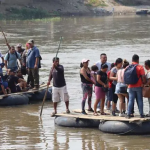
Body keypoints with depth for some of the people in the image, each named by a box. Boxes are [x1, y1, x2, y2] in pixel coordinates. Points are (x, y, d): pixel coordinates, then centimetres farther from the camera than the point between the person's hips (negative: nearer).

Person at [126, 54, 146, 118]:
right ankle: (141, 114, 7)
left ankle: (128, 114, 1)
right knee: (140, 100, 6)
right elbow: (143, 76, -15)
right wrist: (144, 82, 2)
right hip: (138, 86, -3)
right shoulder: (140, 67, -9)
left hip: (131, 87, 3)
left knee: (130, 100, 6)